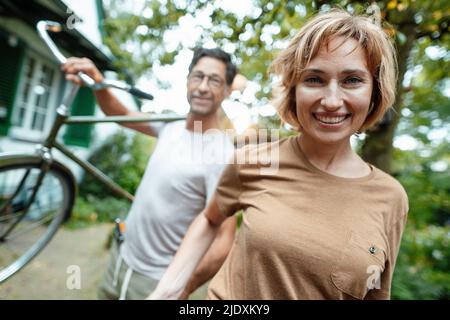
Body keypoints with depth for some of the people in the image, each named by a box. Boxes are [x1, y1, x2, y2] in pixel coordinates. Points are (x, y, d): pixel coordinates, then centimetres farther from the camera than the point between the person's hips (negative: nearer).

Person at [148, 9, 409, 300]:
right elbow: (210, 221, -2)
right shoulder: (251, 163, -19)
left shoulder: (391, 199, -15)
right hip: (226, 293, 0)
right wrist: (166, 291, -10)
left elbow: (376, 294, -2)